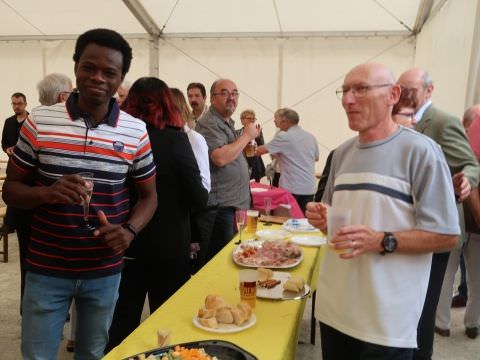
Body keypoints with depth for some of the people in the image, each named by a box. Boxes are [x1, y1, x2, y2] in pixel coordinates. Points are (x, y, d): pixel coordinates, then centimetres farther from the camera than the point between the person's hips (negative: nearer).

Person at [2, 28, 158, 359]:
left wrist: (129, 230, -16)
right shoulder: (39, 122, -7)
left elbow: (149, 195, 4)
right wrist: (47, 193, -22)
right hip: (46, 270, -1)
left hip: (105, 272, 1)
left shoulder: (136, 131, -5)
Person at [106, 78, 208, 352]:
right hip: (169, 246, -3)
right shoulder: (174, 138, -14)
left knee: (122, 320, 16)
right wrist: (202, 193, 7)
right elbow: (198, 199, -13)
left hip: (125, 243, 3)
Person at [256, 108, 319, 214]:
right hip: (309, 189, 6)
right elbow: (316, 158, 24)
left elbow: (261, 150, -4)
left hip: (291, 189, -6)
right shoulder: (311, 137, 11)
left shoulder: (284, 137, -8)